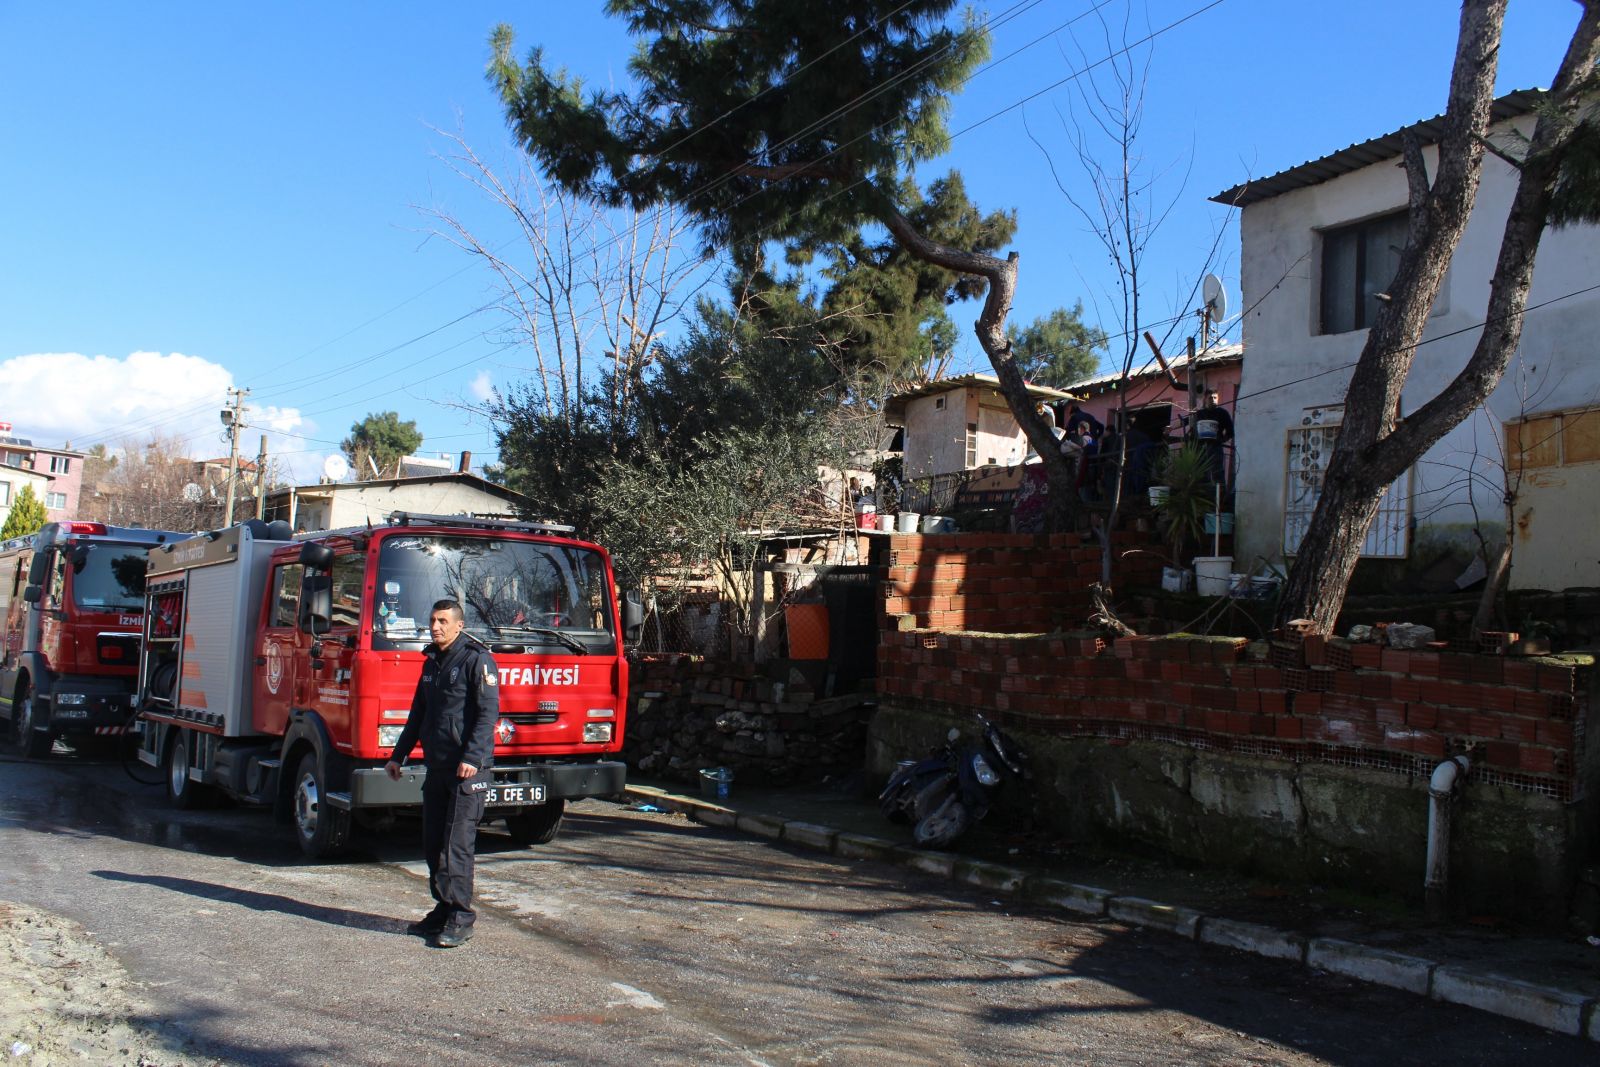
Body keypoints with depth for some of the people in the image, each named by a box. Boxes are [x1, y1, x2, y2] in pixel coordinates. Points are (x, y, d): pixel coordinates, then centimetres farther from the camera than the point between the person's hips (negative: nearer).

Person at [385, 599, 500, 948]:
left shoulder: (476, 660, -8)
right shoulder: (432, 662, 17)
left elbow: (488, 713, -16)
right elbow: (418, 714, 25)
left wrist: (472, 758, -24)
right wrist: (398, 755, 23)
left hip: (468, 769, -8)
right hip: (437, 767, 8)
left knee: (457, 845, -8)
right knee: (433, 844, 10)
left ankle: (460, 918, -2)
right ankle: (443, 912, 19)